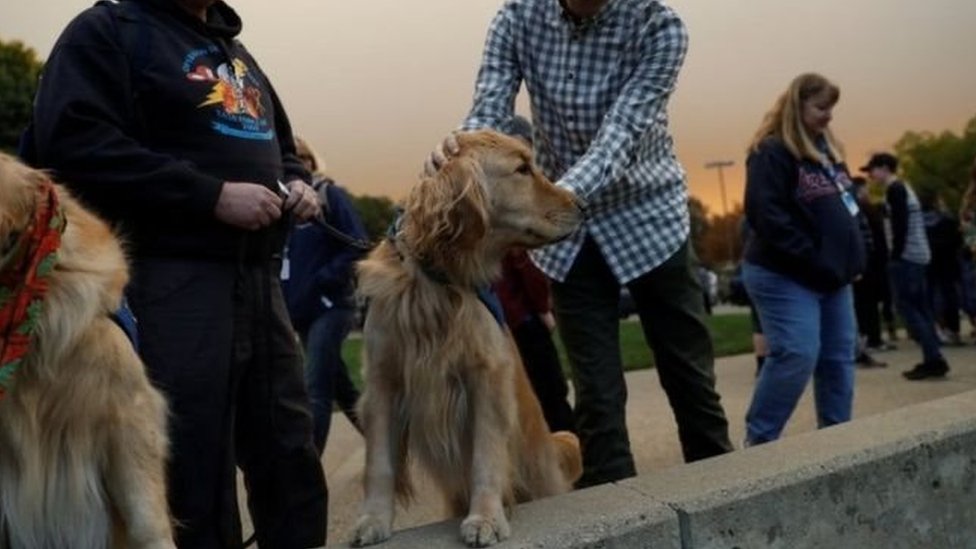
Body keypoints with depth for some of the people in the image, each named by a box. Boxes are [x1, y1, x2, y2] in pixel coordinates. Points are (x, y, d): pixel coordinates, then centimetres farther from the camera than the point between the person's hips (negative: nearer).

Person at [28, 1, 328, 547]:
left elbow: (281, 147, 32)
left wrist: (298, 183, 8)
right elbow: (74, 139, -15)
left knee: (291, 452, 13)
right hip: (173, 279, -7)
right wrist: (212, 194, -19)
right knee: (195, 466, -1)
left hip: (260, 278, 7)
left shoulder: (236, 52, 23)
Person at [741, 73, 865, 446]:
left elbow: (843, 207, 24)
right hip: (786, 276, -9)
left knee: (839, 358, 9)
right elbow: (764, 213, -22)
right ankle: (759, 440, -4)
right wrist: (813, 261, -22)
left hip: (832, 276, 9)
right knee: (796, 355, -16)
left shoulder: (828, 150, 17)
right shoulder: (772, 151, -11)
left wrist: (851, 258, 8)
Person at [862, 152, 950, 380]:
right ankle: (933, 360, 7)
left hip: (906, 256, -10)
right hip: (918, 256, 10)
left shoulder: (894, 189, -7)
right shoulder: (904, 188, 22)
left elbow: (900, 225, -16)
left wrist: (895, 255, -16)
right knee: (920, 307, 8)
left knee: (905, 306, -8)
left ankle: (933, 359, -12)